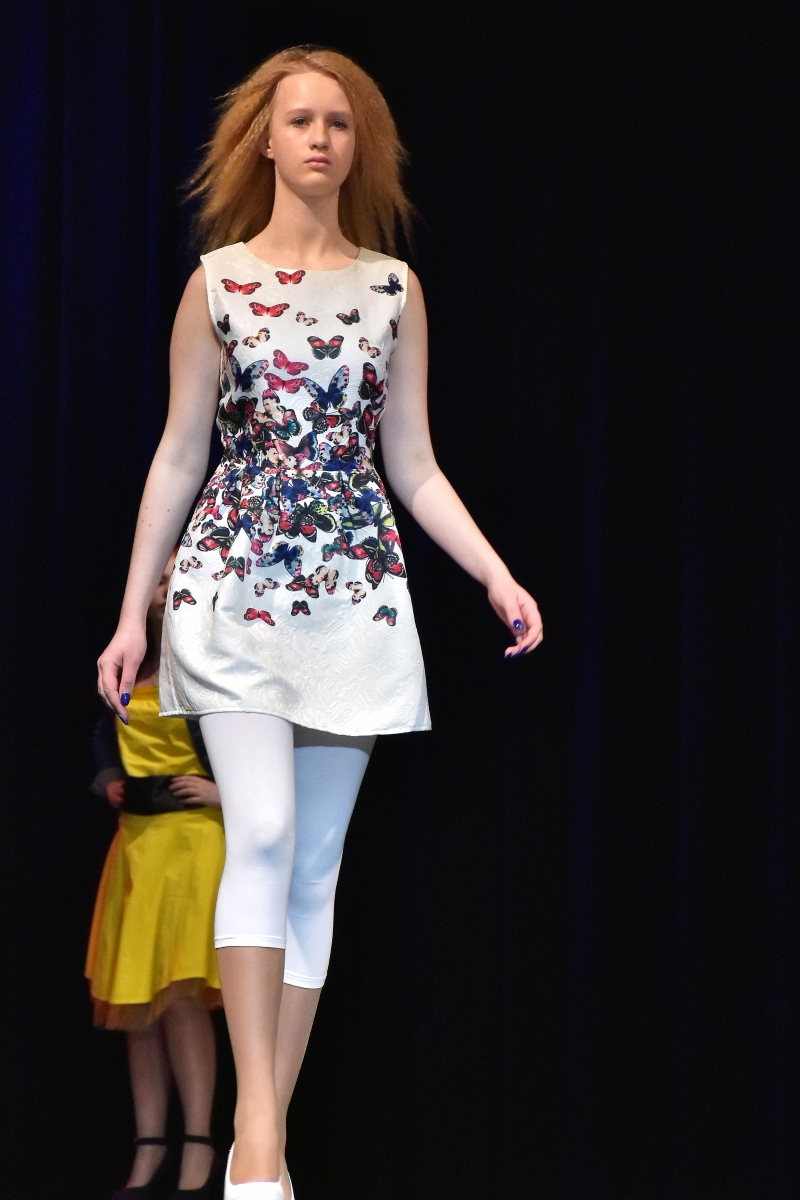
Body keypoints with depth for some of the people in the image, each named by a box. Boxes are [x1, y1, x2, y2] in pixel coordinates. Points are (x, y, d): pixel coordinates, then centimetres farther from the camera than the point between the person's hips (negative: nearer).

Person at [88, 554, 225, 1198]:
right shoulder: (133, 673, 15)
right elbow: (108, 732, 30)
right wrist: (108, 776, 11)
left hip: (195, 836, -6)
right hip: (136, 839, 6)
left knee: (182, 990, -15)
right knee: (138, 998, 2)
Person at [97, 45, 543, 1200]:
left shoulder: (394, 288, 9)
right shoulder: (218, 281, 4)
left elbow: (415, 466, 11)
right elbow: (178, 456, 6)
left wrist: (499, 576, -1)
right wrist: (133, 611, 3)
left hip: (355, 588, 2)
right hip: (236, 577, -2)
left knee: (316, 861, 1)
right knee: (263, 830, -18)